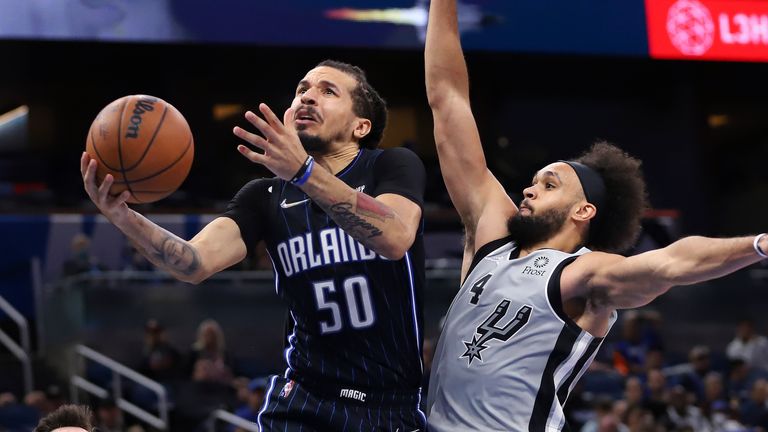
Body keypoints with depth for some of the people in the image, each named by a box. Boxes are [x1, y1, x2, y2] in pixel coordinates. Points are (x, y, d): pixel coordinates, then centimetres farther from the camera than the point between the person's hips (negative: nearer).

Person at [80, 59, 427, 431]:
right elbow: (198, 262, -13)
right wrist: (124, 218, -32)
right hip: (303, 402, 2)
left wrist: (305, 171, -39)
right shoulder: (265, 197, 4)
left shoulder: (393, 166, -5)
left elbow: (395, 240, -27)